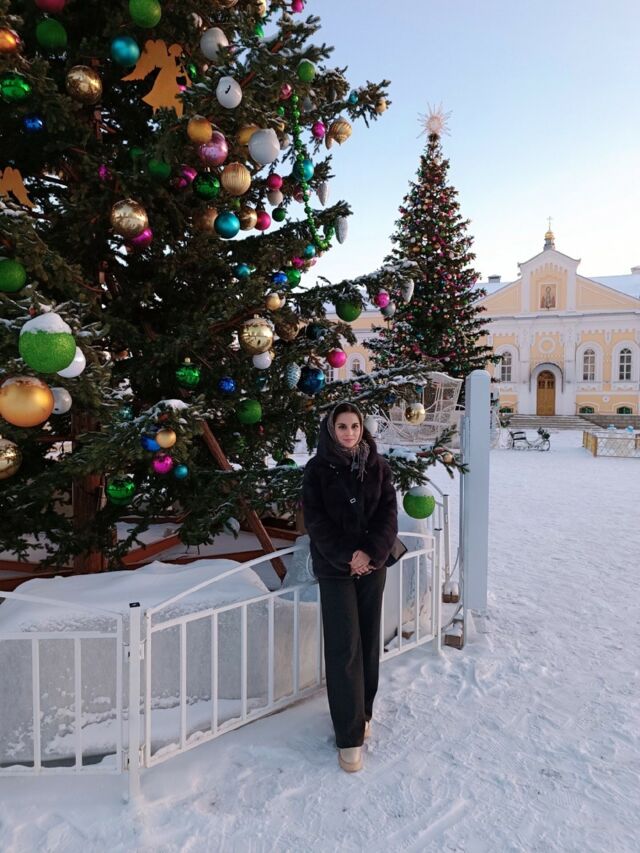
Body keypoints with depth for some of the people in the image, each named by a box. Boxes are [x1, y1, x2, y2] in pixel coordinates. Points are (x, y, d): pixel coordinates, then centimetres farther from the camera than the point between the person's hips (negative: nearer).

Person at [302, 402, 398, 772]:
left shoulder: (377, 465, 2)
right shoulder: (318, 468, -5)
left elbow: (389, 512, -2)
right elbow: (316, 519, -8)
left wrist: (372, 552, -15)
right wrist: (346, 555, -16)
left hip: (373, 565, 3)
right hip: (335, 568, -3)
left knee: (369, 643, 12)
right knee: (345, 648, -2)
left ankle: (363, 712, 32)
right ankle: (350, 735, 8)